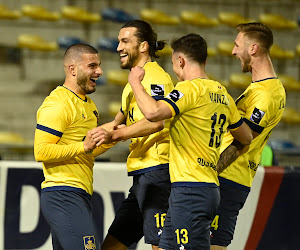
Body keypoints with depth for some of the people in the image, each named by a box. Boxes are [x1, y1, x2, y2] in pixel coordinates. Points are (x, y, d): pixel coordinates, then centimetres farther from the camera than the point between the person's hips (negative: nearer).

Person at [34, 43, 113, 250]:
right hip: (63, 196, -10)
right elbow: (41, 151, -18)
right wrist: (83, 146, -24)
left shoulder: (88, 104, 22)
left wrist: (110, 139, 13)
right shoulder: (57, 105, -11)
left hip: (81, 195, 10)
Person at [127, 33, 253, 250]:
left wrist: (135, 82, -10)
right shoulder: (221, 93, 15)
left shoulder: (191, 88, -12)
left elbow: (153, 112, -27)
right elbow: (247, 138, 25)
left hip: (190, 190, -9)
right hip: (210, 187, 9)